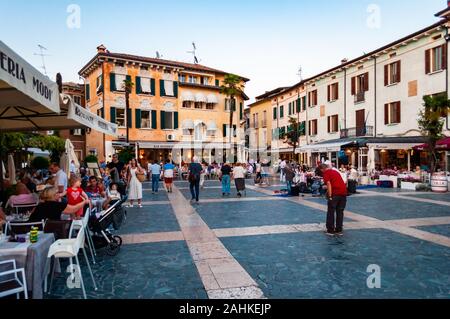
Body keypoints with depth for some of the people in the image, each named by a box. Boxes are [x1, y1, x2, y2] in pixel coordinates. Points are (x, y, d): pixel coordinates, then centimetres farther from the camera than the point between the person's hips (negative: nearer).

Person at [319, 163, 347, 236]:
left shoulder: (326, 173, 1)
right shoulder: (335, 171, 23)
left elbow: (328, 183, -12)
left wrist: (330, 196, -12)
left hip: (335, 193, -7)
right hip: (343, 192, 7)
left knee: (331, 212, 5)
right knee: (340, 212, 15)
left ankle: (330, 230, 9)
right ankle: (339, 230, 19)